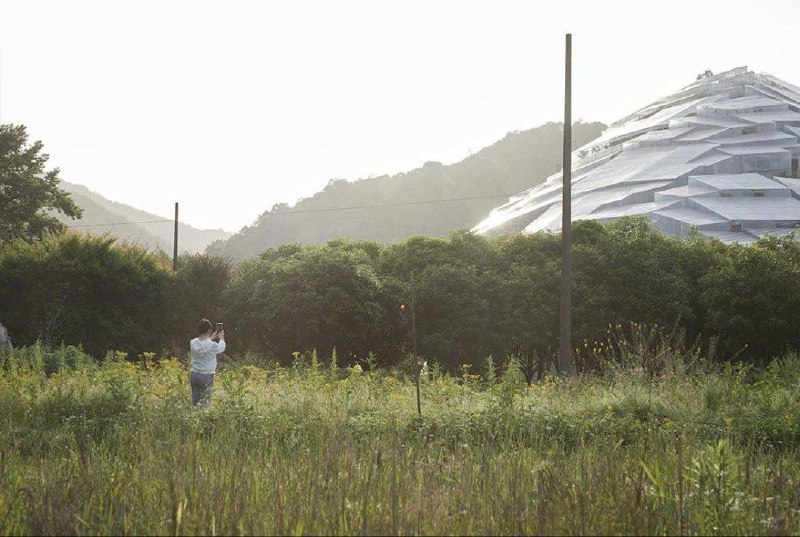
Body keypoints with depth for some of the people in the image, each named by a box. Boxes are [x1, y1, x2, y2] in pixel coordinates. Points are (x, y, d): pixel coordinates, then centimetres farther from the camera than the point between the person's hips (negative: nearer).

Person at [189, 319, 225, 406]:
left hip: (194, 374, 5)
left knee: (194, 401, 12)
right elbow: (221, 348, 4)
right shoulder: (212, 345, -19)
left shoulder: (193, 343, -6)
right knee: (203, 402, 1)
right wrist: (221, 338, 23)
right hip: (206, 376, -5)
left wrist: (210, 338, 29)